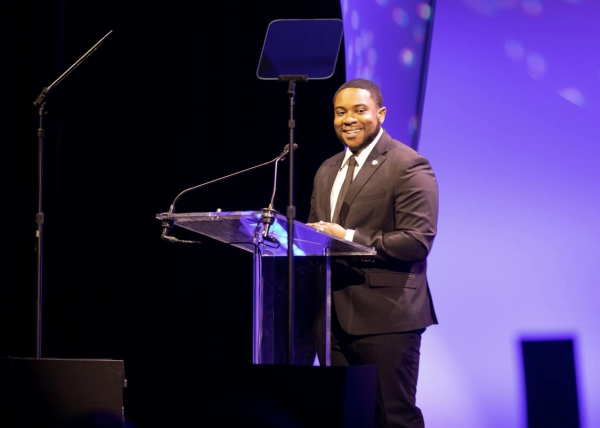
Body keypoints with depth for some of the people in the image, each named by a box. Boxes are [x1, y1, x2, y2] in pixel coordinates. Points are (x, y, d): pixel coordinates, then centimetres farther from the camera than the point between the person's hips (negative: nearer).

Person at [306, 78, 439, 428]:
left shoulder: (408, 167, -7)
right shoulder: (328, 171, 19)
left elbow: (417, 240, -16)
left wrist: (349, 239, -20)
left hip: (385, 317, -8)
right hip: (334, 317, 8)